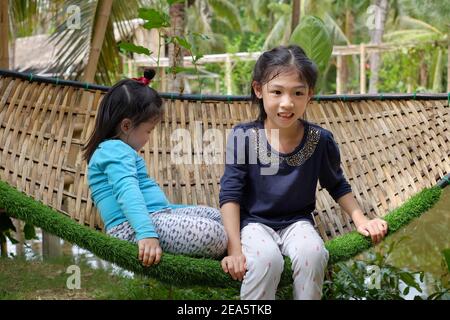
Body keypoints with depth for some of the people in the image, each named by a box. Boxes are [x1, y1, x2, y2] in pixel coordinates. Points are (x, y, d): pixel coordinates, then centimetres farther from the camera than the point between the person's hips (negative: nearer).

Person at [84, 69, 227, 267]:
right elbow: (127, 192, -26)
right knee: (214, 235, -25)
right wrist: (146, 233, -40)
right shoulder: (116, 150, -9)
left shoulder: (118, 149, 27)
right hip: (132, 228, -11)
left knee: (216, 216, 15)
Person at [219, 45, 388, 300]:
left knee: (312, 253, -29)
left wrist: (360, 219, -2)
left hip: (297, 221, 2)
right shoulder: (243, 137, -13)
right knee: (266, 259, -32)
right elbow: (230, 195, -11)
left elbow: (338, 186, 10)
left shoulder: (320, 140, -7)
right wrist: (235, 249, -17)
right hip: (255, 222, -2)